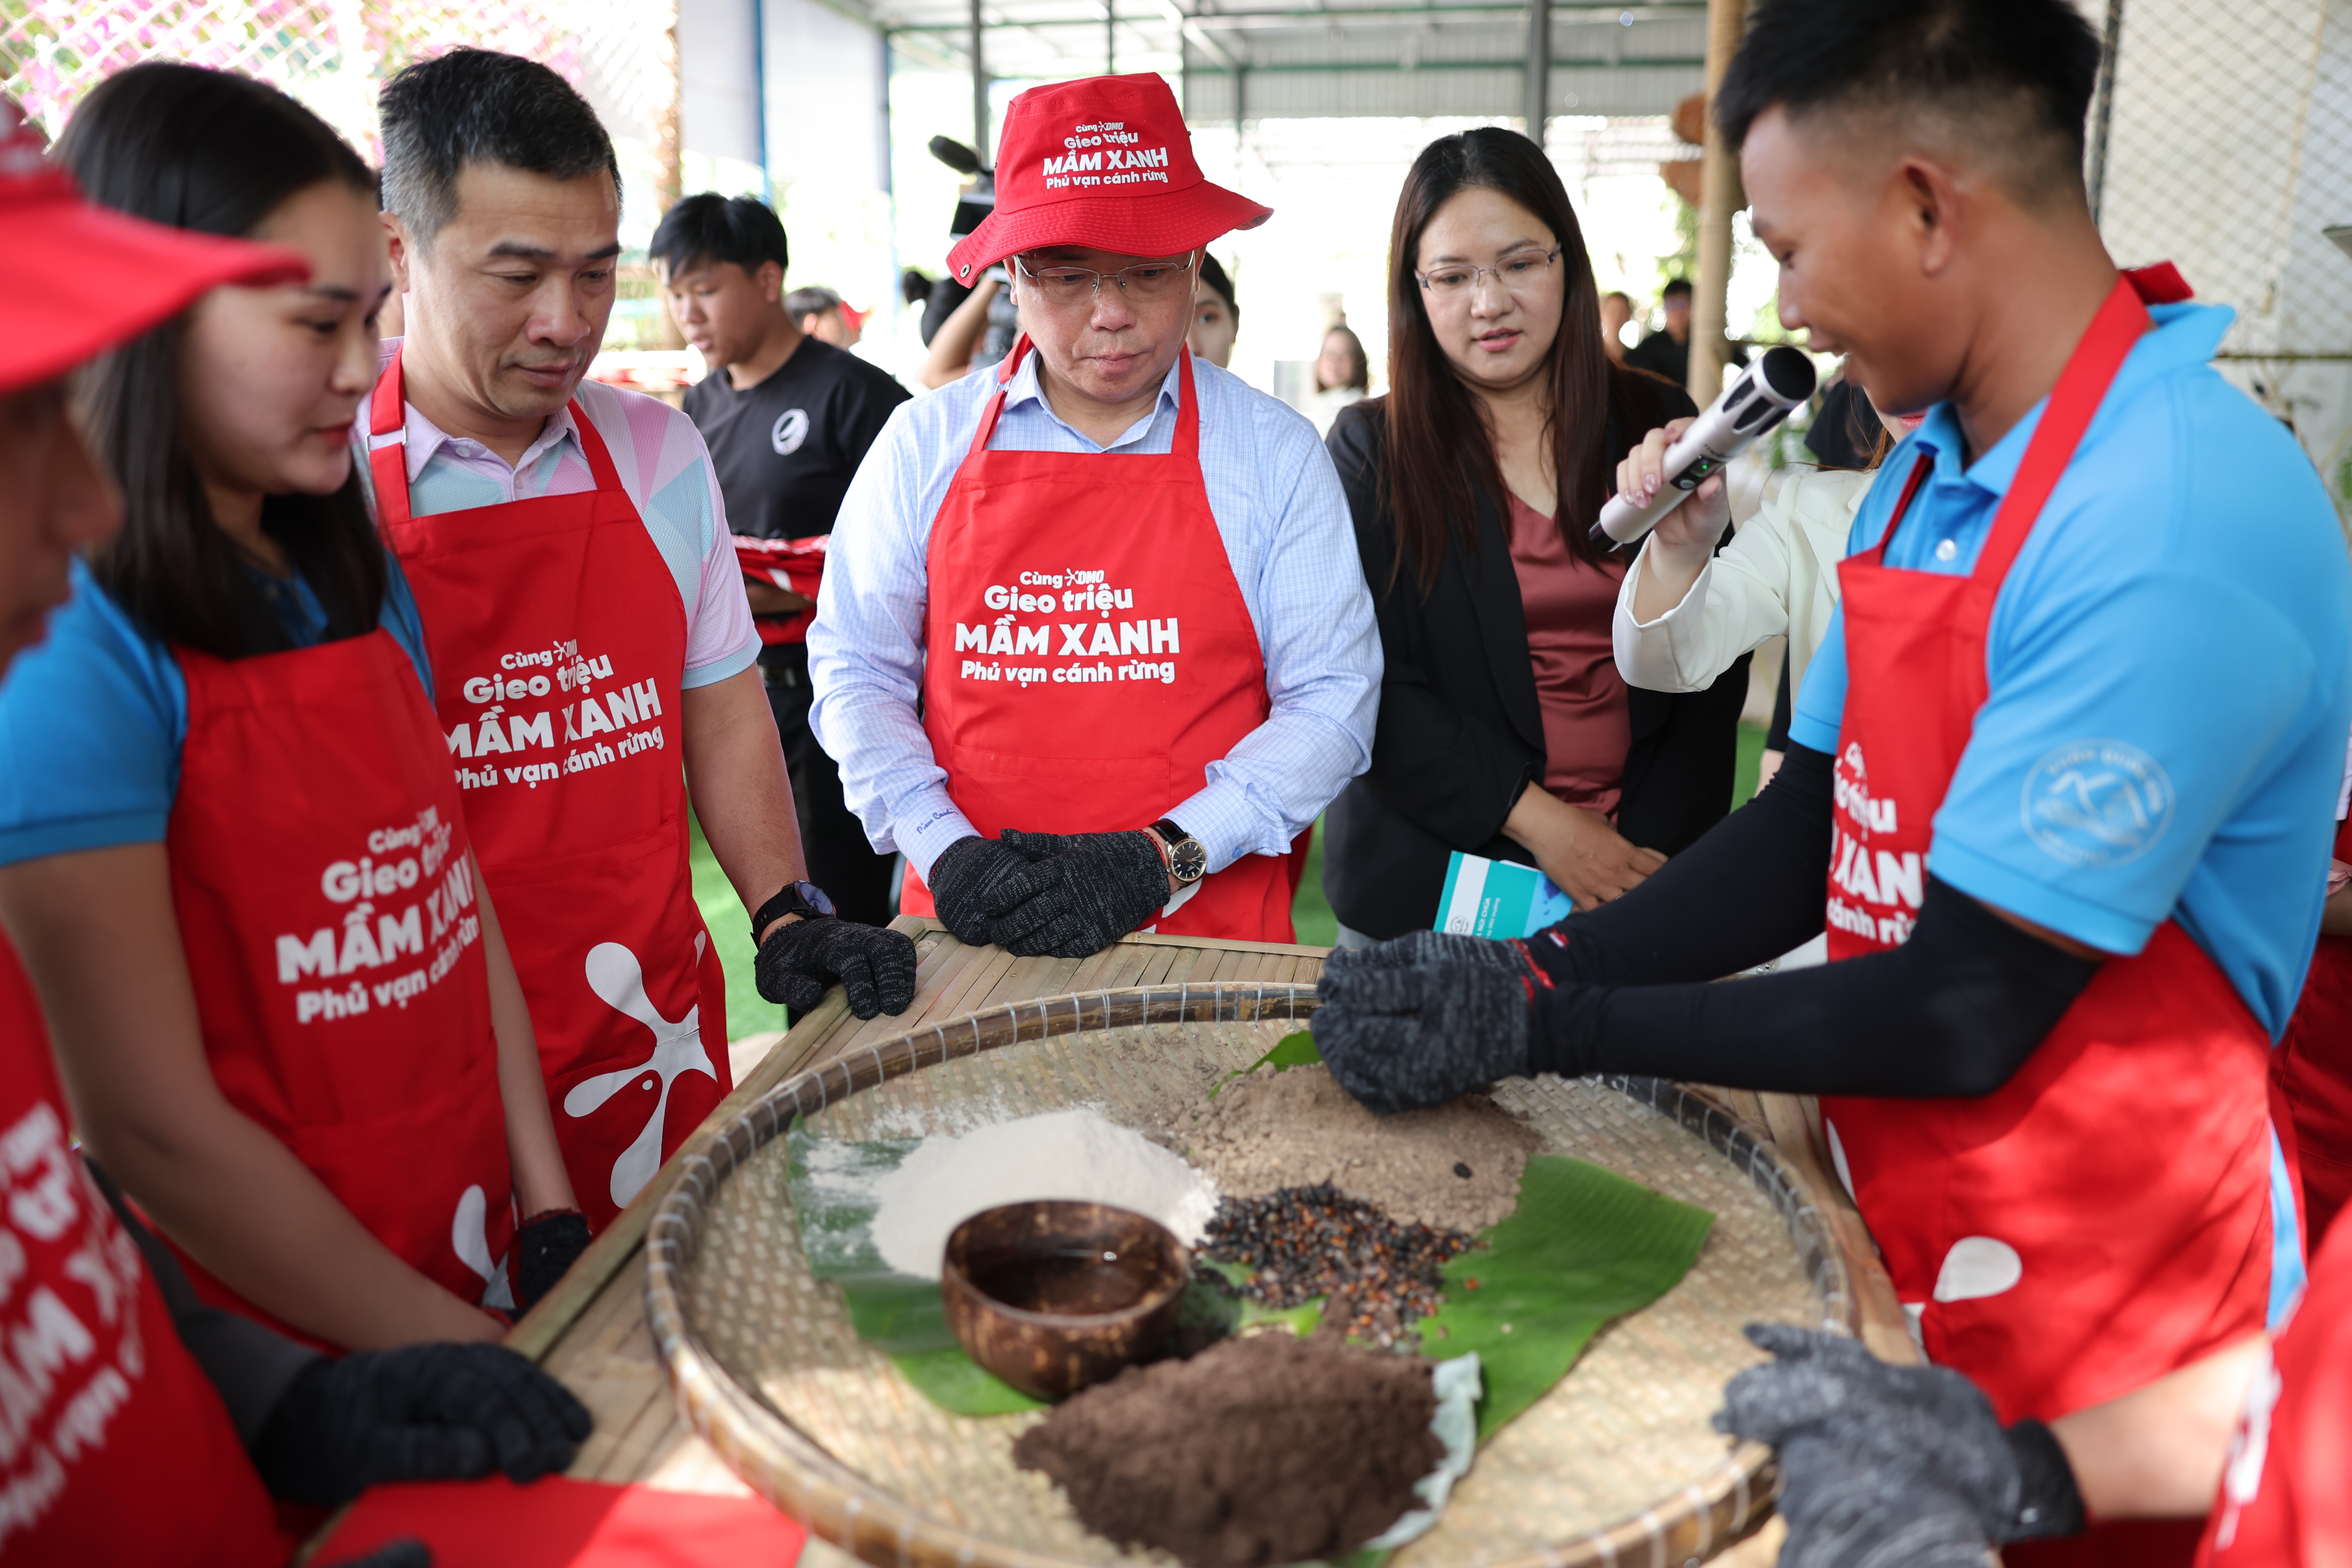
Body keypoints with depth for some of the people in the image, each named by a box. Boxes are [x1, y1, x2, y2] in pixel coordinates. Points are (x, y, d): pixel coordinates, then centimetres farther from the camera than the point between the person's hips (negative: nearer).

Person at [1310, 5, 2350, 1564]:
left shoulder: (2183, 524, -26)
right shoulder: (1933, 463, 1)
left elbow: (1965, 1012, -25)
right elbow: (1809, 829, 1)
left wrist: (1553, 1025, -19)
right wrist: (1527, 971, -10)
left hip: (2092, 1313, -7)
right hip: (1898, 1230, 7)